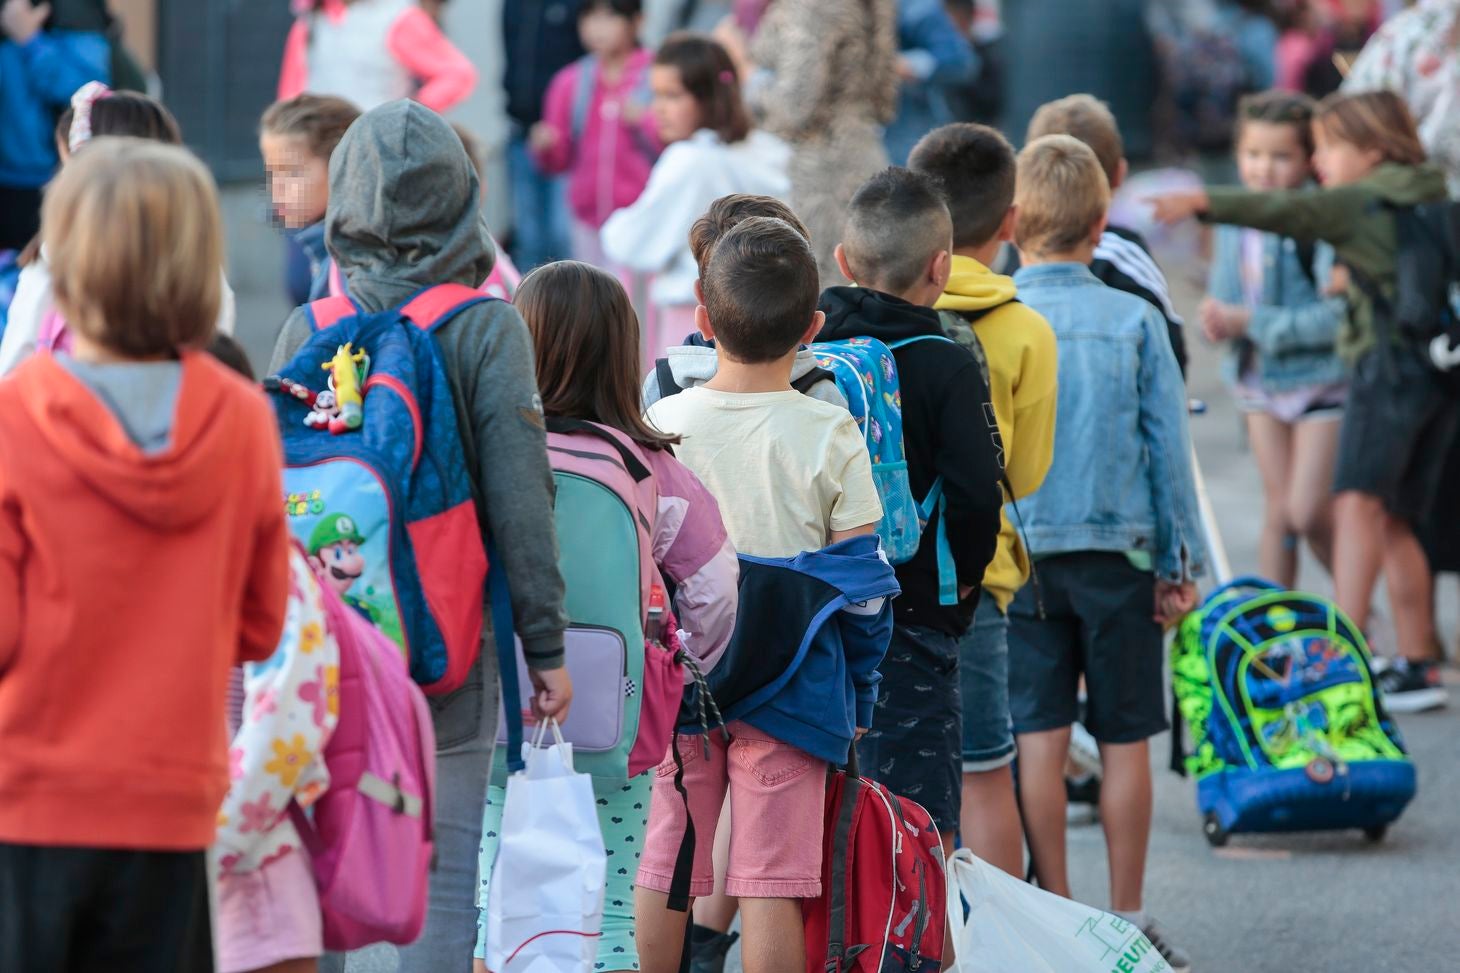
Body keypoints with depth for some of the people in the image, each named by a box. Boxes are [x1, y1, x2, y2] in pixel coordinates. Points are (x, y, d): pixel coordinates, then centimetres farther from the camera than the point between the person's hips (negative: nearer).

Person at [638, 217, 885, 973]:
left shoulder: (660, 425, -4)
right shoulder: (830, 436, -9)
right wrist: (858, 702, 6)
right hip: (787, 682, -2)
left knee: (662, 868, 11)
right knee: (771, 880, 0)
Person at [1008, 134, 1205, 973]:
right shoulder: (1135, 322, -4)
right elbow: (1170, 448, 0)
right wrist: (1180, 564, 7)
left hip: (1016, 556, 0)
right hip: (1118, 552, 0)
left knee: (1039, 739, 4)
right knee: (1125, 741, 7)